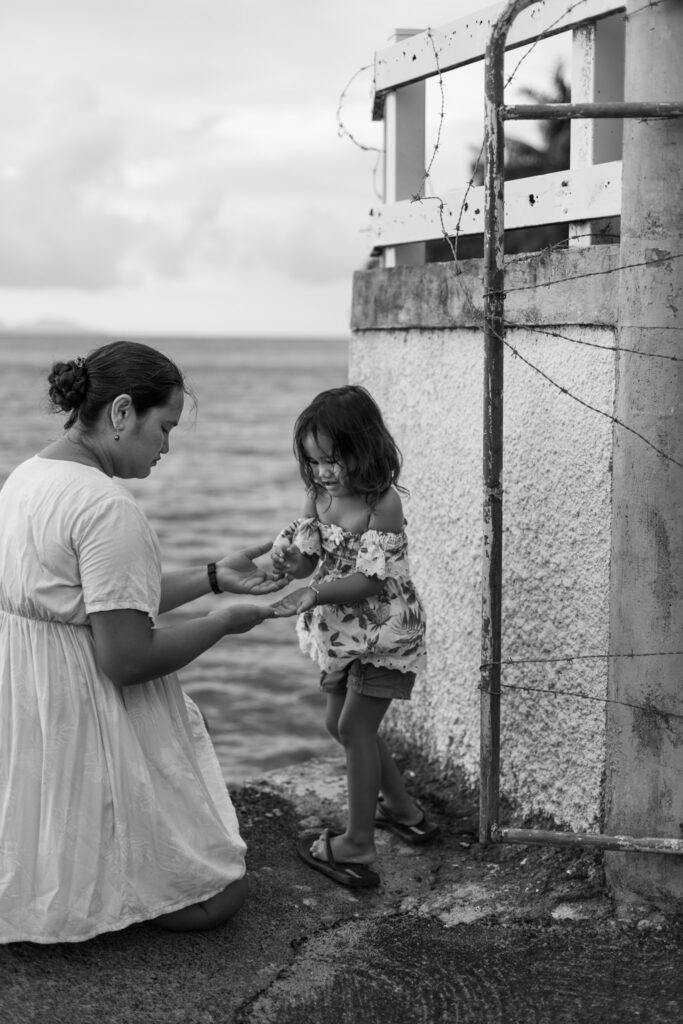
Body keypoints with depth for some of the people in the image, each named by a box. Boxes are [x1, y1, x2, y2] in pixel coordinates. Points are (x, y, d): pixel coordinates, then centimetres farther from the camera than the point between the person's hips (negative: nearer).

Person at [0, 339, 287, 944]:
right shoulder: (107, 507, -24)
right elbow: (126, 659, -23)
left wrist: (214, 577, 12)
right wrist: (222, 623, -8)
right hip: (92, 729, -10)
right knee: (218, 895, 3)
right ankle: (79, 890, -3)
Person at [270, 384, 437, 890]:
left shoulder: (383, 504, -22)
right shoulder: (320, 496, 0)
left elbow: (370, 579, -27)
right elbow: (305, 561, 4)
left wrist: (314, 592, -38)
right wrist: (286, 559, -19)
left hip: (384, 630, -8)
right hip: (343, 632, 9)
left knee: (354, 725, -9)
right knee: (342, 724, 16)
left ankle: (359, 845, -1)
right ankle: (402, 807, 34)